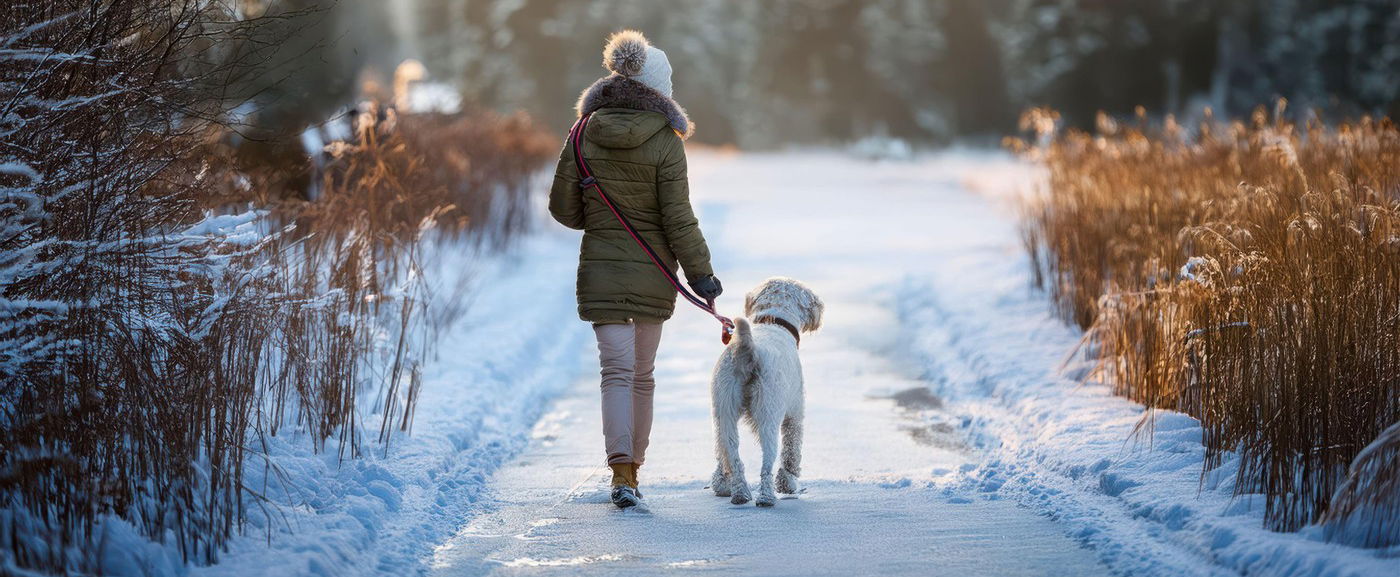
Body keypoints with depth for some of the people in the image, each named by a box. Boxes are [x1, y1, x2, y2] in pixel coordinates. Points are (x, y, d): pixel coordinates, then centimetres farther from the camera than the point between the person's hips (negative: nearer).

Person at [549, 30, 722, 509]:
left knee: (616, 370, -2)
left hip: (601, 271, 1)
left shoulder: (584, 135, -3)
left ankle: (621, 471, -18)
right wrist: (699, 272, -3)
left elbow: (563, 206, 3)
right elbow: (677, 217, -11)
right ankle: (633, 468, 22)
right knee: (643, 375, 13)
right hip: (652, 274, -1)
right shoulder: (665, 141, -11)